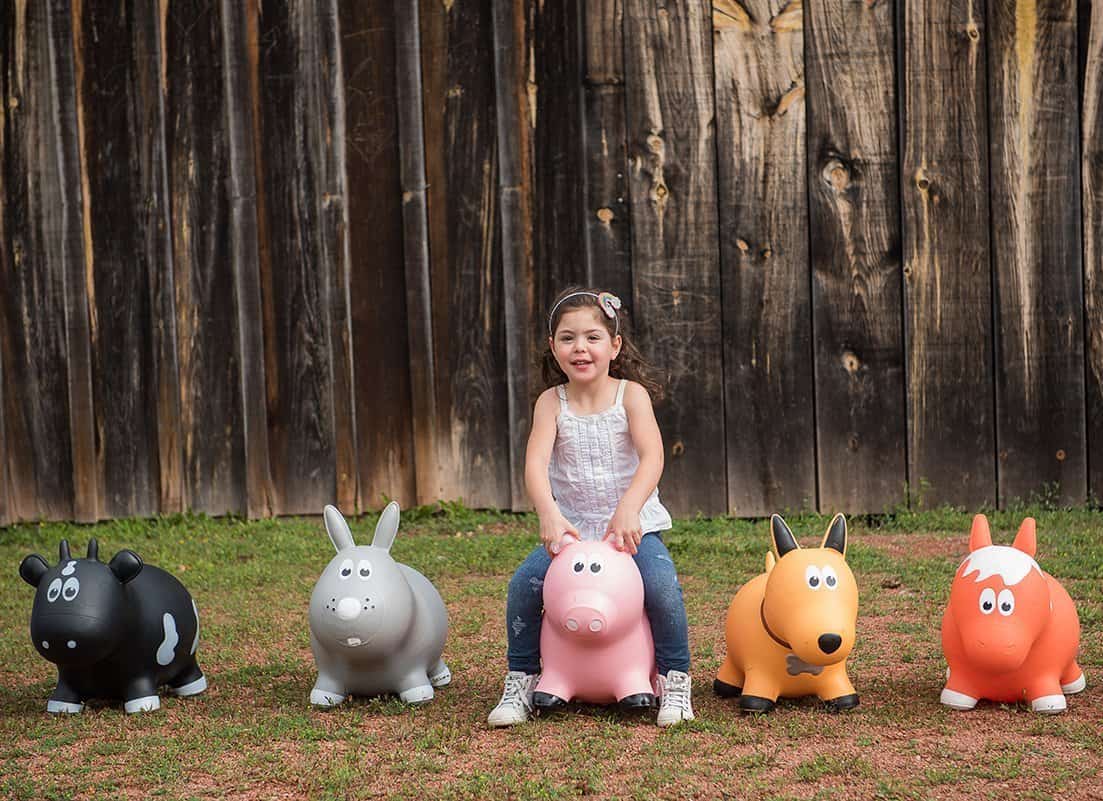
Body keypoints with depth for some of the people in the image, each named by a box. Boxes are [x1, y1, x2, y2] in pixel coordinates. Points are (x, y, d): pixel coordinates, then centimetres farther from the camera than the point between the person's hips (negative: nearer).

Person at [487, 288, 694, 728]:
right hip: (571, 527, 2)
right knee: (523, 583, -20)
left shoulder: (631, 395, -5)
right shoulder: (551, 403, -1)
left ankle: (675, 680, -7)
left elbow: (652, 458, -18)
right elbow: (536, 464, -15)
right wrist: (549, 514, -34)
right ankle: (521, 681, 0)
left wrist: (628, 509, -35)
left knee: (661, 584, -28)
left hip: (634, 526, -2)